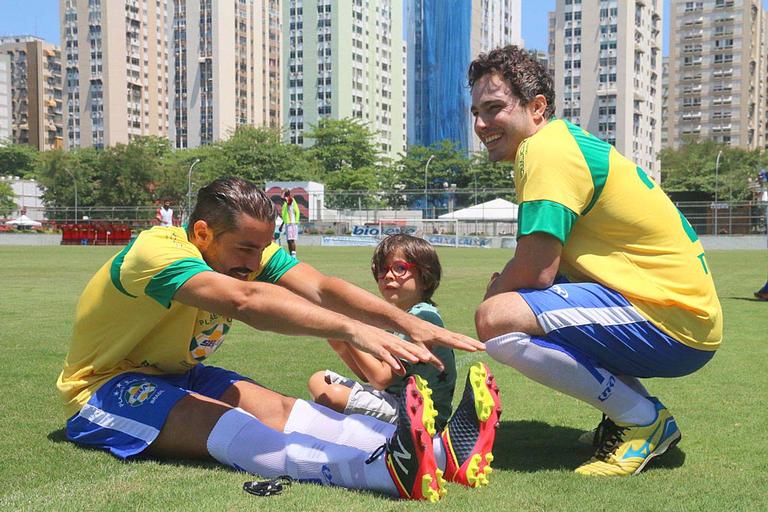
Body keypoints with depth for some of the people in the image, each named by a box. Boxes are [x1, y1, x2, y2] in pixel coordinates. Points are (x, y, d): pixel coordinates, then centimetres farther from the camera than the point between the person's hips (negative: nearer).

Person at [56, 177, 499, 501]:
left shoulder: (250, 250, -6)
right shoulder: (159, 253, -29)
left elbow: (320, 289, -22)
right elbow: (246, 301, -47)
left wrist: (408, 323, -36)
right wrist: (351, 329, -56)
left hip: (177, 374, 7)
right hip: (104, 388, -7)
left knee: (278, 409, -20)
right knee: (218, 422, -34)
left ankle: (436, 450, -38)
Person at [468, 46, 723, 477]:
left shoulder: (546, 149, -14)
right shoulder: (569, 141, 17)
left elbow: (537, 270, -20)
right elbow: (546, 265, 20)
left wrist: (497, 291, 0)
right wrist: (505, 285, 4)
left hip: (671, 325, -11)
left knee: (497, 319, -24)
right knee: (517, 299, 24)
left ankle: (645, 422, -7)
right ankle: (638, 410, 15)